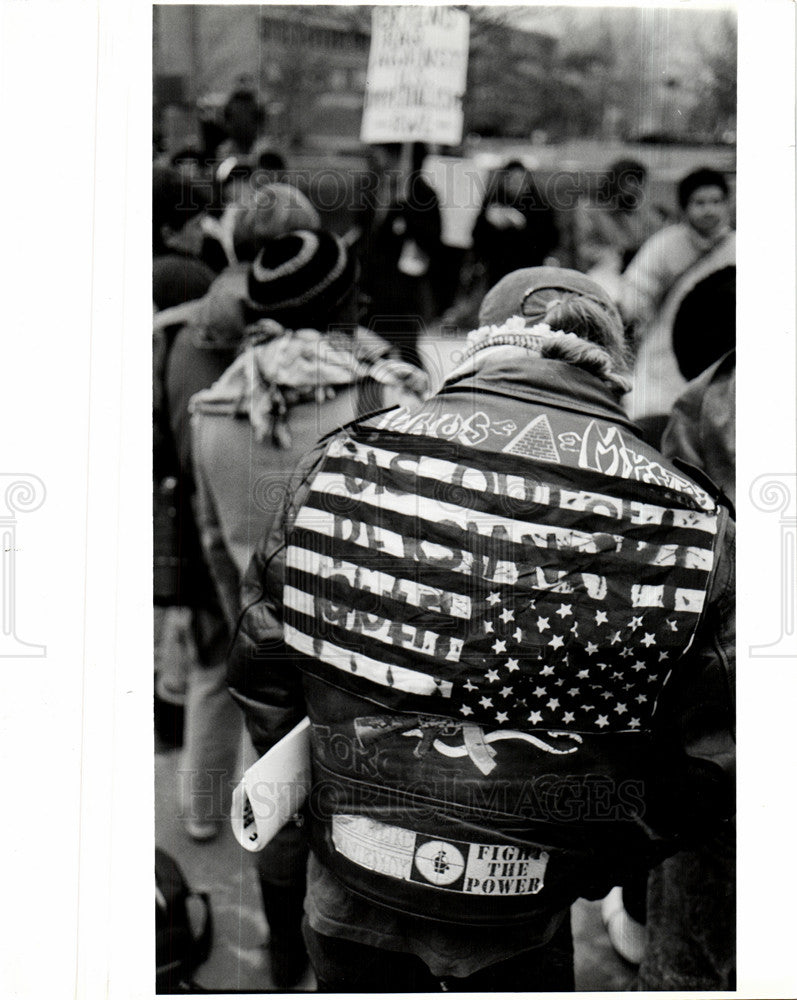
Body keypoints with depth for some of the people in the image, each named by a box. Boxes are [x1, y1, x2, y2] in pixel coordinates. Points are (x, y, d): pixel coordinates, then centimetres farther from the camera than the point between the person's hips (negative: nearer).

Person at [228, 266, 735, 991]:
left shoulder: (343, 465, -9)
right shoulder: (690, 527, -12)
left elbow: (262, 665, 1)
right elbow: (712, 760, -5)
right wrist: (597, 864, 8)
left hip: (350, 884, 1)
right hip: (518, 927, -1)